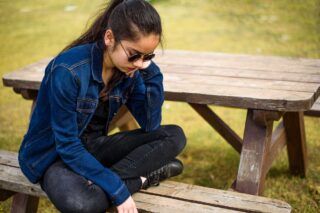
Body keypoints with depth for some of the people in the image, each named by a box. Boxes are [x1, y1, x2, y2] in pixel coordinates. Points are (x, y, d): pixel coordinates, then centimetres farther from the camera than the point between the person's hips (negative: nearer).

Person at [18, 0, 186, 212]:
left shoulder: (130, 71, -8)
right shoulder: (68, 71, -27)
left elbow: (150, 126, -7)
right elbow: (68, 146, -25)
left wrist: (150, 71, -18)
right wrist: (117, 190, -28)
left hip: (94, 146, 6)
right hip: (54, 154, -6)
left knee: (174, 136, -10)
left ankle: (98, 182, -18)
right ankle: (143, 177, -16)